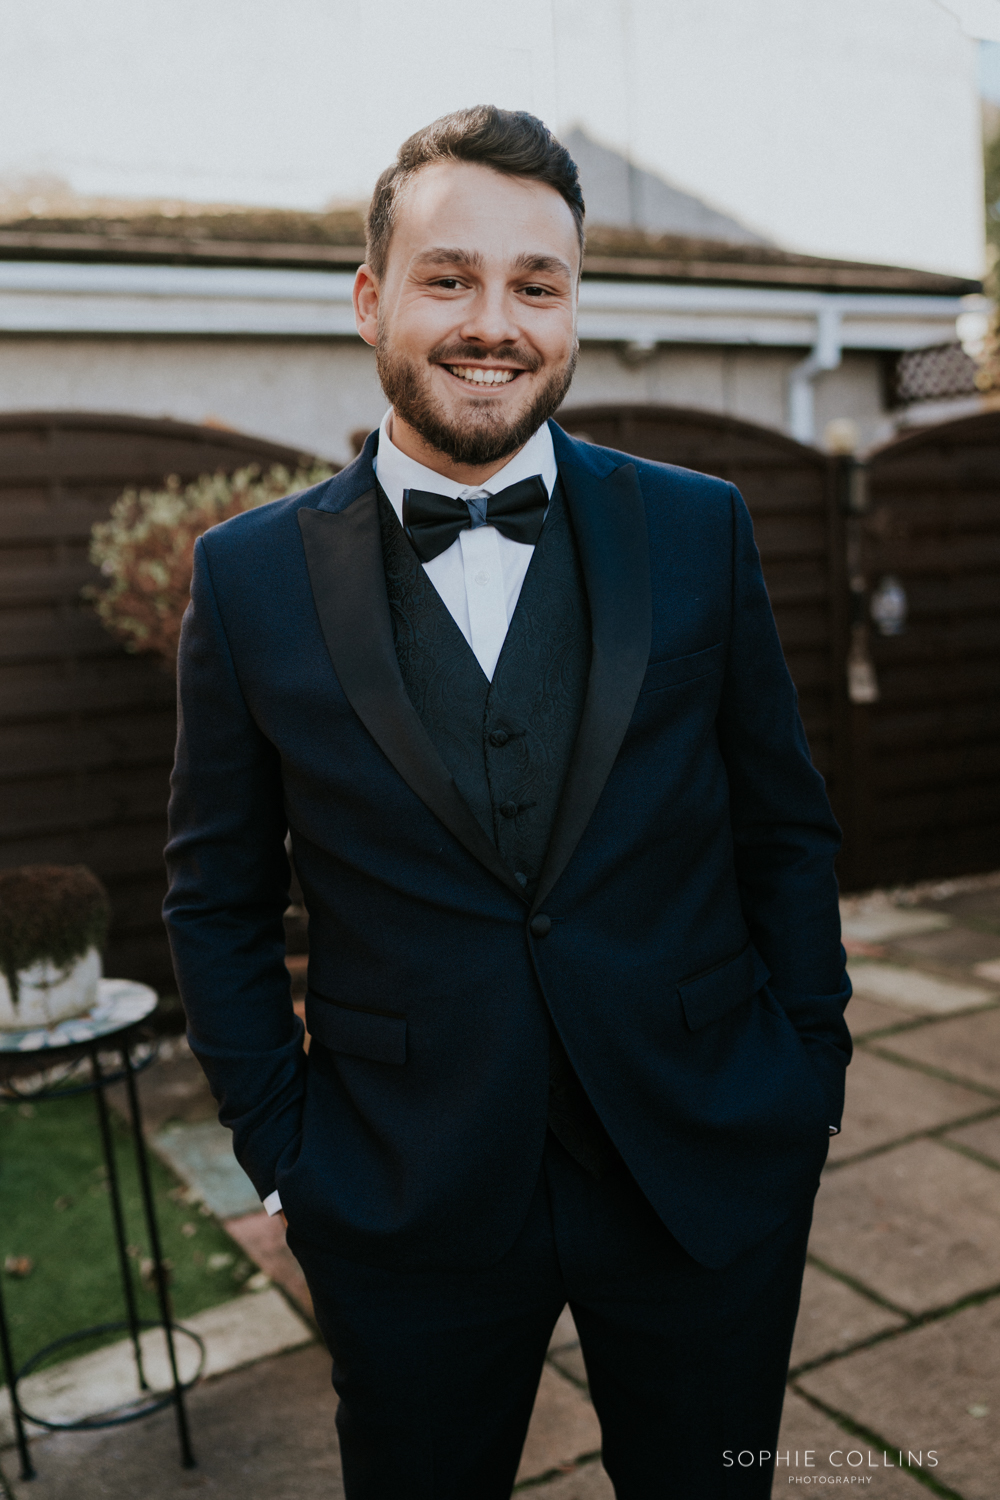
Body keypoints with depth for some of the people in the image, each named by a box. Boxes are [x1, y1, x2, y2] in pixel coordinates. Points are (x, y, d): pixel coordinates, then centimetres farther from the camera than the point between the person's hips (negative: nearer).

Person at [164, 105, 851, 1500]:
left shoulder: (699, 530, -3)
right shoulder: (252, 576, -5)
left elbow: (787, 828, 4)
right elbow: (218, 899, 2)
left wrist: (806, 1080, 2)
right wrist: (282, 1150, 0)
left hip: (709, 1174, 2)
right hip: (404, 1205, 0)